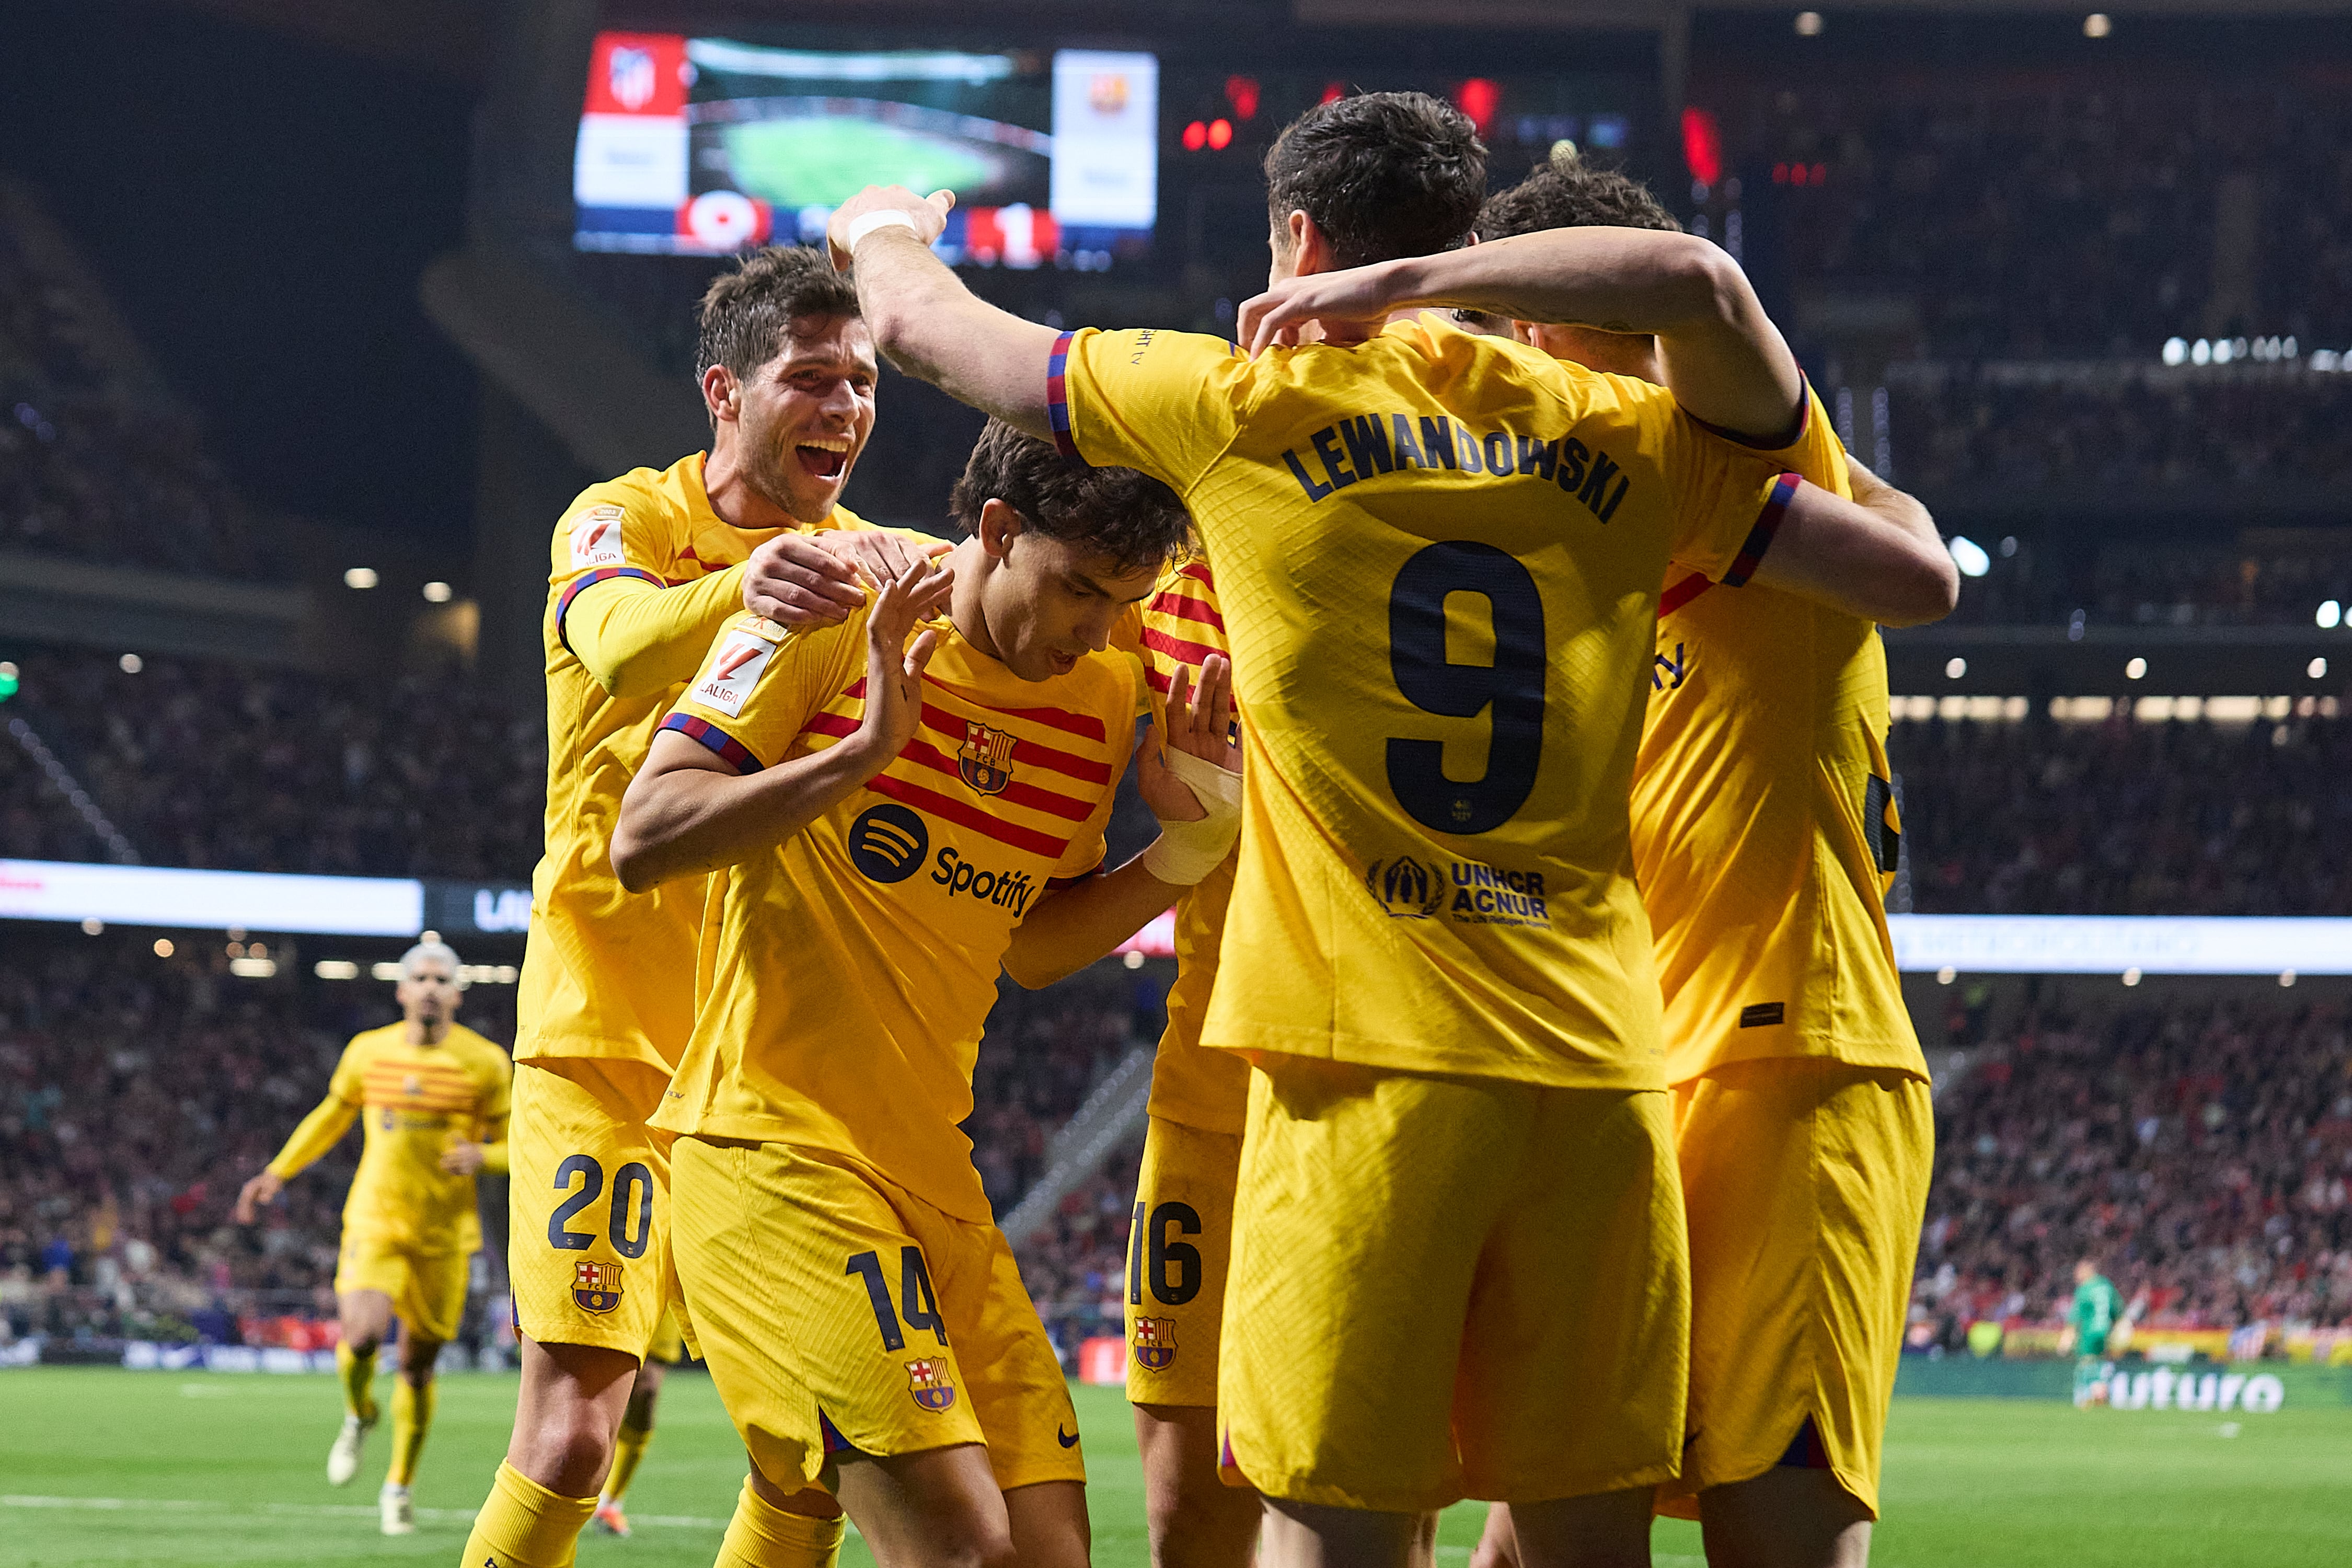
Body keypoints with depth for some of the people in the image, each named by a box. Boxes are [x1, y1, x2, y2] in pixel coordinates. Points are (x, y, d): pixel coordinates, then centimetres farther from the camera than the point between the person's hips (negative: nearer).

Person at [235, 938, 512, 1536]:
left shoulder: (485, 1063, -4)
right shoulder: (368, 1051, 2)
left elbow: (515, 1147, 3)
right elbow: (333, 1114, 20)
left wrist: (480, 1155, -19)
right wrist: (278, 1172, 16)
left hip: (444, 1234, 0)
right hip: (375, 1222, 0)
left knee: (418, 1364, 6)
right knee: (363, 1336, -23)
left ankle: (400, 1486, 27)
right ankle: (358, 1415, 12)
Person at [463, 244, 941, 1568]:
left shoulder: (869, 561, 7)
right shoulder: (625, 520, -7)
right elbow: (618, 648, -30)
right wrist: (742, 590, -52)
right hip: (612, 1040, -4)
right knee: (572, 1432, -12)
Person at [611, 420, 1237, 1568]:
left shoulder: (1103, 700, 9)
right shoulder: (832, 617, -8)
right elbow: (643, 840, -13)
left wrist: (1190, 844, 4)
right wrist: (863, 751, -22)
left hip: (932, 1170, 7)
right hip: (775, 1154, -7)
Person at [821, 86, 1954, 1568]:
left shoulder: (1250, 402, 5)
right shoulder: (1620, 442, 9)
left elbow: (927, 322, 16)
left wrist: (888, 228, 40)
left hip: (1377, 1062, -3)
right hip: (1603, 1058, 3)